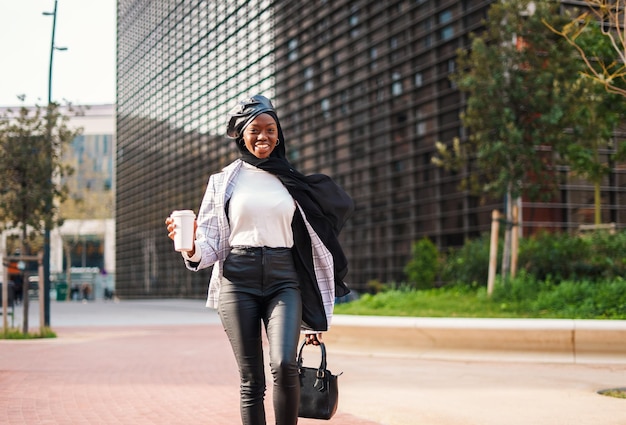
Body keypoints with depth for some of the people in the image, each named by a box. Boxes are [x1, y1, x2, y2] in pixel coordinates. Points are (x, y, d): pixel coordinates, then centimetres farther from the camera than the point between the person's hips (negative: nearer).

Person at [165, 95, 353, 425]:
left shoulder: (293, 183, 13)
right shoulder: (223, 182, 9)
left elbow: (309, 243, 15)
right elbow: (210, 244, 6)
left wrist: (312, 317, 12)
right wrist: (191, 248, -20)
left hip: (283, 281, 1)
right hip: (238, 281, -1)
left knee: (284, 364, -21)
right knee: (251, 380, -3)